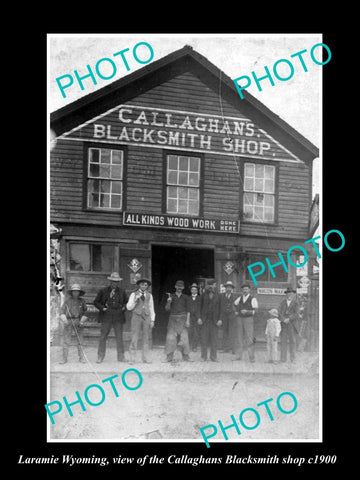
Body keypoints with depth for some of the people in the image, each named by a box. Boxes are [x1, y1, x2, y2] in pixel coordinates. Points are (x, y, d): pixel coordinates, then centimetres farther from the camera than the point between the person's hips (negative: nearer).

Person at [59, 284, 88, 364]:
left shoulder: (82, 301, 5)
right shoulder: (67, 300, 4)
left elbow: (85, 311, 7)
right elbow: (62, 311, 4)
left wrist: (82, 321, -6)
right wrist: (64, 320, -11)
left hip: (78, 322, 0)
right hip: (68, 322, 0)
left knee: (80, 340, -1)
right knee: (66, 340, -4)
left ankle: (81, 358, 6)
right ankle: (64, 358, 0)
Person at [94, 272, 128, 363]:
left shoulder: (122, 292, 12)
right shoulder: (103, 291, 6)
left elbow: (127, 302, 23)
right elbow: (96, 302, 8)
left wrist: (123, 308, 4)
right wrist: (103, 308, -5)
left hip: (118, 317, 2)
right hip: (106, 317, -1)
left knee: (119, 337, 1)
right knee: (103, 337, -2)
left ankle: (121, 357, 8)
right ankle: (100, 357, 4)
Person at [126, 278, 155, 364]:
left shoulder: (149, 295, 12)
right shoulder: (134, 294, 5)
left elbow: (151, 308, 14)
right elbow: (129, 307, 2)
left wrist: (152, 320, 7)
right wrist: (135, 300, -13)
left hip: (146, 317, 3)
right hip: (136, 316, -2)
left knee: (146, 339, 1)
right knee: (134, 338, -7)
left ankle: (145, 358, 6)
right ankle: (132, 359, -5)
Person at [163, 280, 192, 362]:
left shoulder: (185, 297, 8)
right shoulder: (171, 296, 7)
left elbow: (188, 310, 5)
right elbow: (167, 309, 4)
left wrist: (187, 320, -5)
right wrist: (168, 302, -15)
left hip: (182, 319, 0)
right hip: (173, 319, 0)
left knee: (184, 338, -5)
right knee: (171, 337, -5)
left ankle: (186, 356, 1)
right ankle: (169, 357, -1)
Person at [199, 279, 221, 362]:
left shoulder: (217, 296, 10)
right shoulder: (204, 295, 7)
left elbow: (219, 308, 7)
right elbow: (200, 306, 5)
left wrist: (219, 319, -1)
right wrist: (199, 318, -3)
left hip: (214, 321, 1)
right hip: (205, 320, -1)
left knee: (214, 339, 0)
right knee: (204, 339, 0)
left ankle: (213, 357, 7)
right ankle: (204, 356, 7)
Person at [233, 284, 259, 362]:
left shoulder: (253, 299, -3)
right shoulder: (239, 298, 11)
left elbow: (255, 311, -8)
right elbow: (234, 304, 27)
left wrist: (247, 311, -20)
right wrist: (236, 312, 11)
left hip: (248, 318, -4)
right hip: (239, 318, 4)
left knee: (250, 338, -8)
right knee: (240, 337, 7)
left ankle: (252, 357, -5)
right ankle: (238, 356, 12)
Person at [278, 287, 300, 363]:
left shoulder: (296, 303, 2)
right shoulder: (283, 302, 9)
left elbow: (296, 314, -6)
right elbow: (279, 312, 1)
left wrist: (289, 319, -16)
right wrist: (283, 319, -14)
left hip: (291, 324, -2)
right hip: (283, 324, 2)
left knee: (292, 341, 0)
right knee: (283, 340, -1)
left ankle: (292, 358, 7)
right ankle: (283, 358, 1)